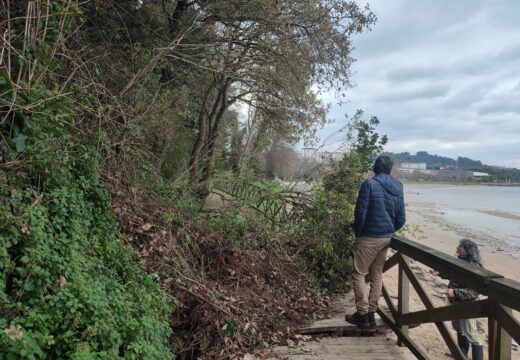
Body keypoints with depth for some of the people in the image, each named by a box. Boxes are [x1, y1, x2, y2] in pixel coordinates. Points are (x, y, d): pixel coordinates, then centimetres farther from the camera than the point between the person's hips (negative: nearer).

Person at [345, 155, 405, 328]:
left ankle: (362, 314, 5)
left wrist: (357, 232, 0)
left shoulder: (369, 184, -13)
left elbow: (360, 213, -15)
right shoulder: (398, 188, 6)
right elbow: (401, 219, 7)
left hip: (369, 237, -6)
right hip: (386, 238, 6)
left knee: (358, 274, 3)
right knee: (377, 275, 14)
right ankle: (371, 313, 20)